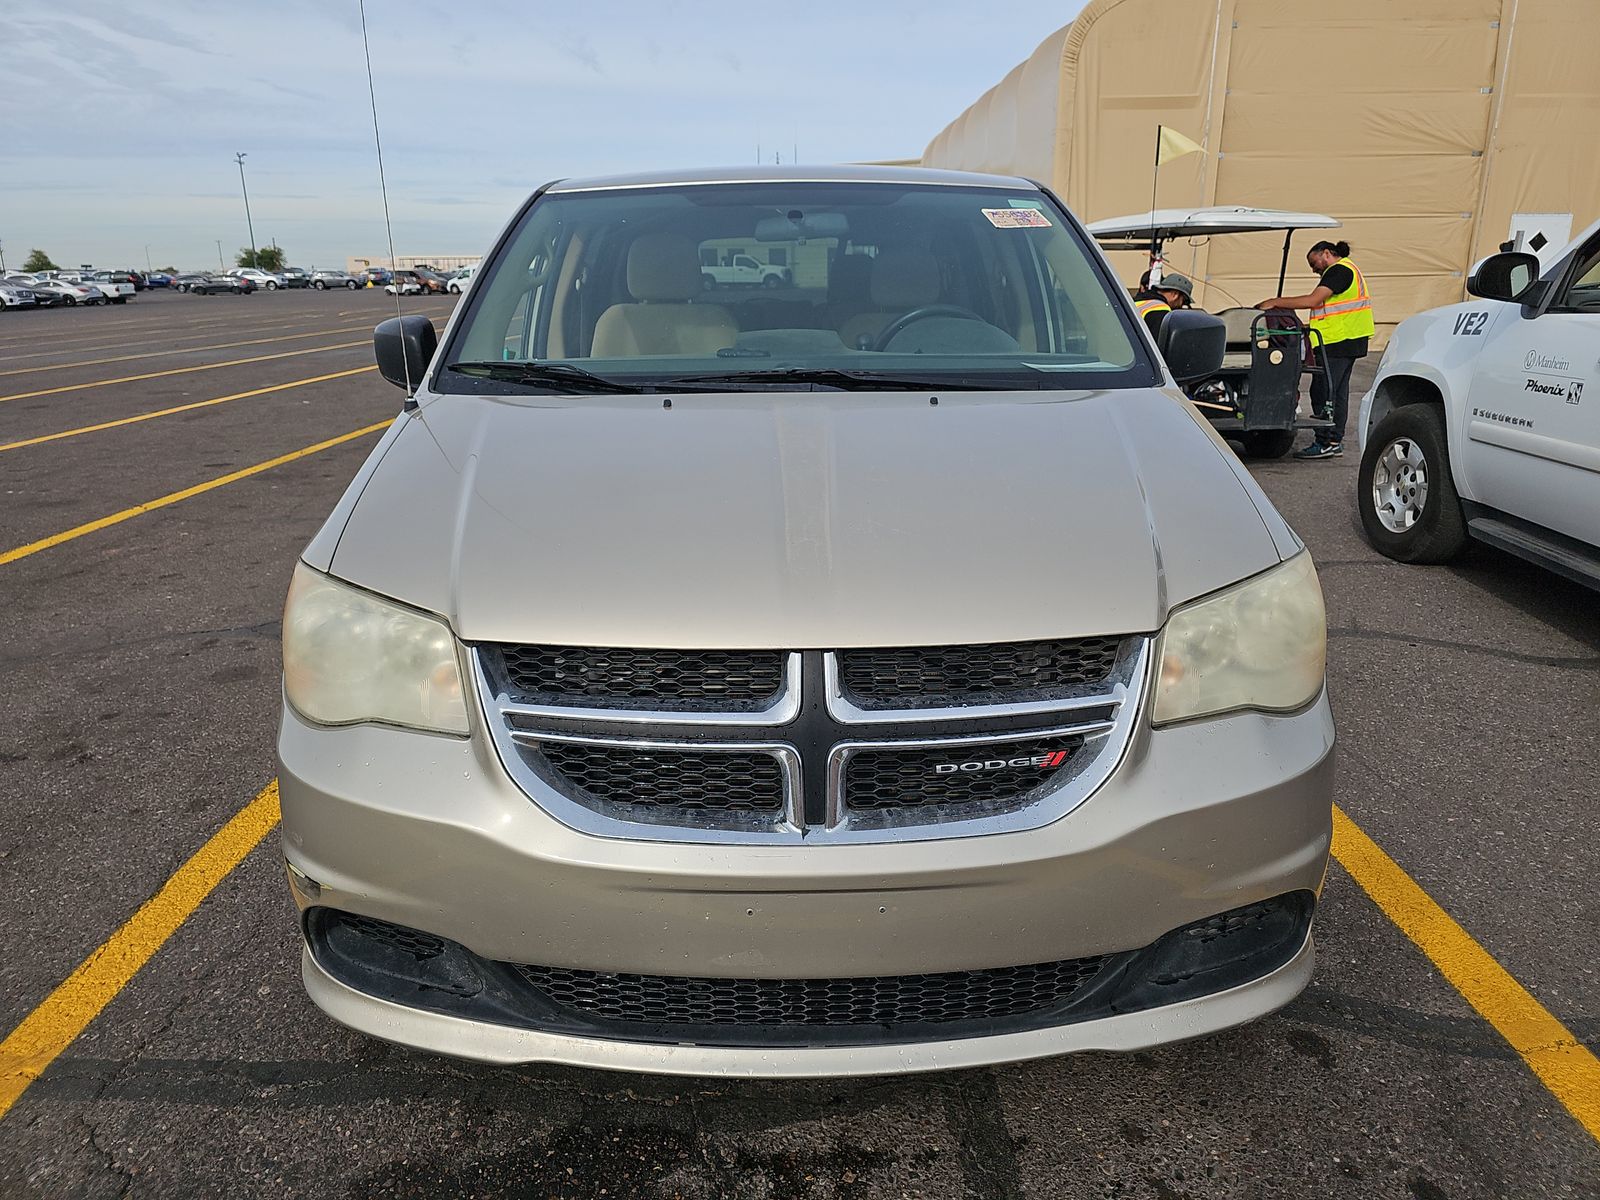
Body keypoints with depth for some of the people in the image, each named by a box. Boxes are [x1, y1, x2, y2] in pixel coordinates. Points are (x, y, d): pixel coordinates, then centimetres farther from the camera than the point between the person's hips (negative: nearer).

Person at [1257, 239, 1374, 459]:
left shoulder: (1339, 270, -11)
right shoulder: (1347, 269, 22)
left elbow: (1313, 300, -21)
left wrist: (1275, 302, -18)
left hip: (1338, 341, -11)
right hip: (1348, 341, 11)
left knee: (1323, 391, -9)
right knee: (1337, 392, 13)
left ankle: (1325, 443, -8)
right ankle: (1335, 441, 17)